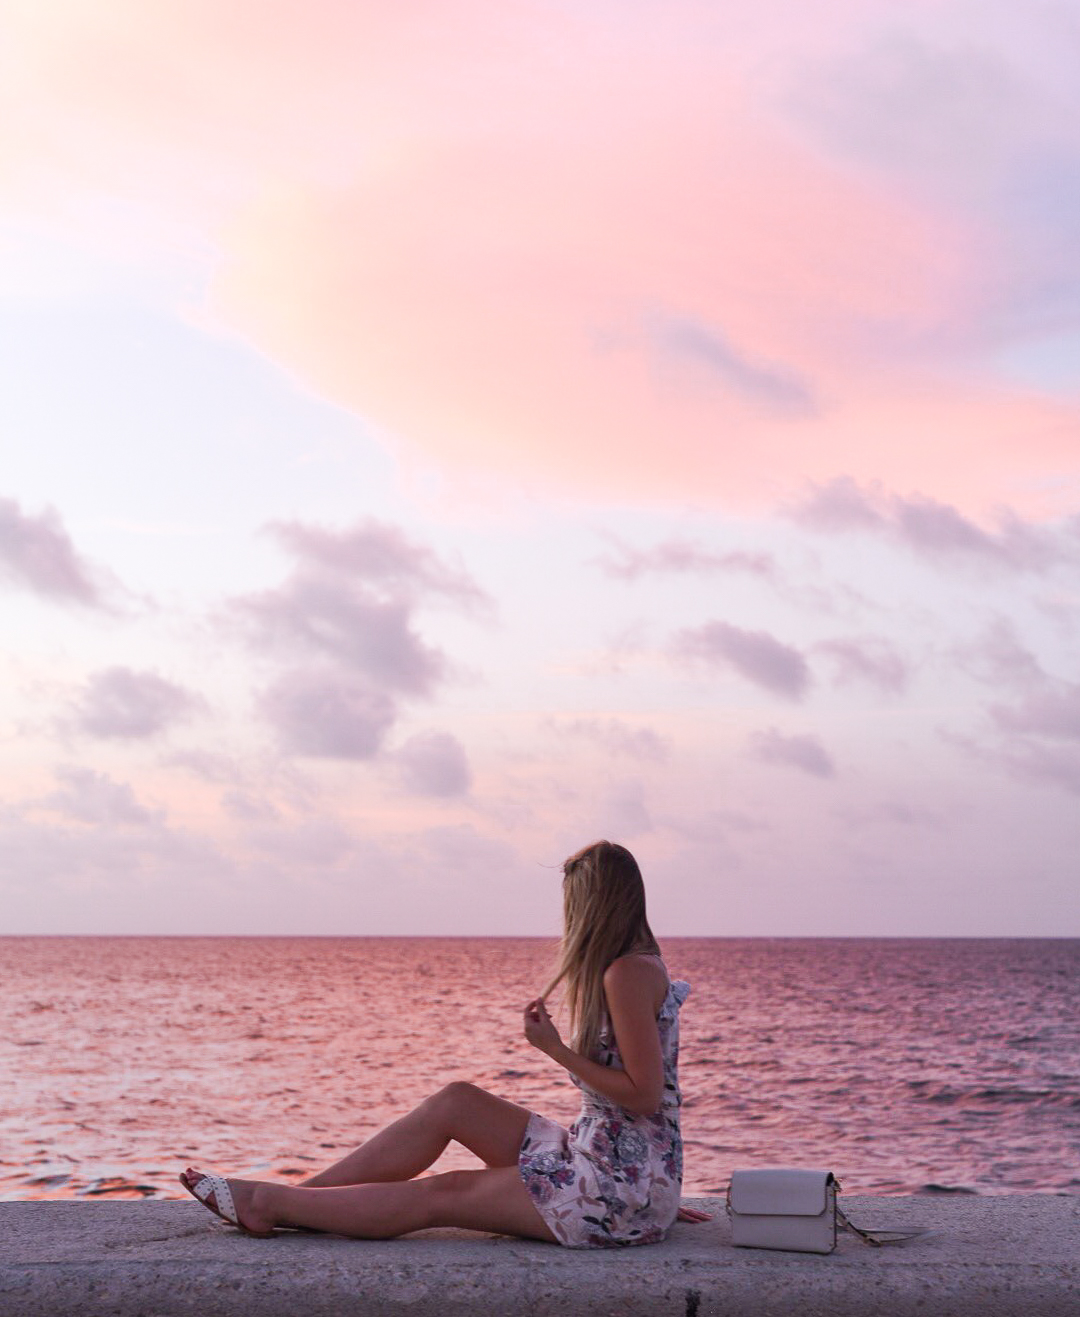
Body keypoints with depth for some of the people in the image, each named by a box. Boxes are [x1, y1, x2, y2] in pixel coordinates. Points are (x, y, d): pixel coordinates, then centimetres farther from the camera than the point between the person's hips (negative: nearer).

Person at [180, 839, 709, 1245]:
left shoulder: (628, 974, -18)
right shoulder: (635, 968, 13)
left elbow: (644, 1096, -22)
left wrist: (556, 1049, -15)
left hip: (621, 1193, -9)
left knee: (439, 1195, -4)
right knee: (455, 1102, 5)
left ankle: (268, 1203, 5)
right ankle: (291, 1194, 8)